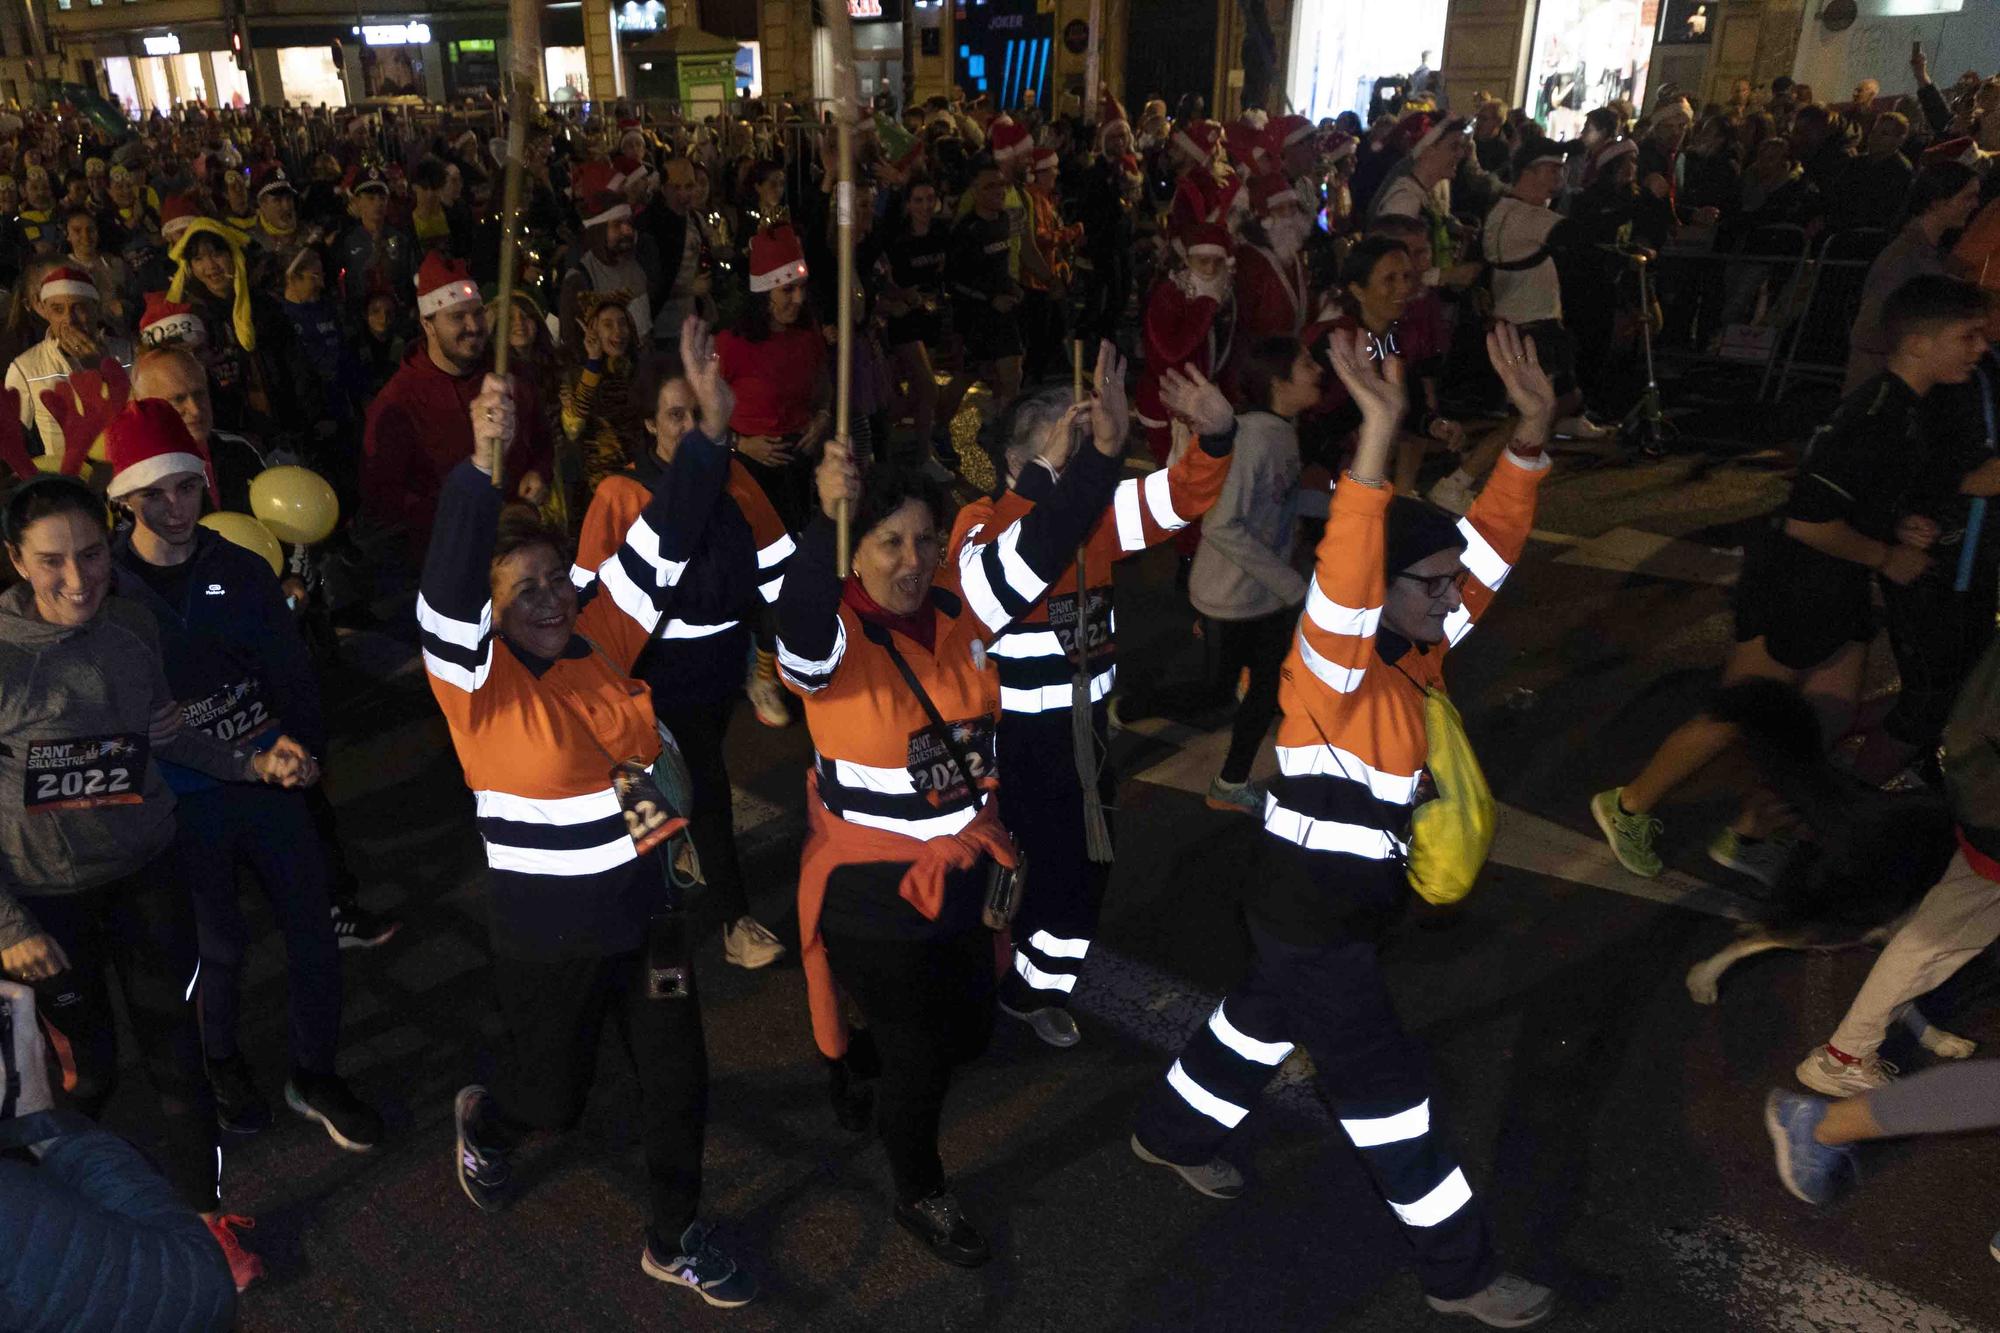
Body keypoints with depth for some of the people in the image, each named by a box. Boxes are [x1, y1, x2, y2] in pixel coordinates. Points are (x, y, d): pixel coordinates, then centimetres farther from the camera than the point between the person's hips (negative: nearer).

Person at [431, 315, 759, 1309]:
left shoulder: (601, 640, -3)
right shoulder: (477, 679, -14)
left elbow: (659, 545, -8)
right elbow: (447, 592, -33)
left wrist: (710, 425, -16)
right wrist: (483, 466, -47)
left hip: (641, 910, 4)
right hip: (546, 930, -4)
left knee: (678, 1083, 11)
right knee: (554, 1096, 18)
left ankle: (674, 1242, 34)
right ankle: (482, 1121, 54)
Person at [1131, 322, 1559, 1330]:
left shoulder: (1418, 646, -2)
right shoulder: (1332, 669, -26)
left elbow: (1489, 544, -4)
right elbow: (1341, 581, -46)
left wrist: (1532, 432, -16)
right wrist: (1378, 437, -56)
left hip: (1340, 904, 9)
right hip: (1310, 913, -9)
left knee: (1264, 1019, 27)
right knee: (1386, 1085, 5)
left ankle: (1171, 1133, 51)